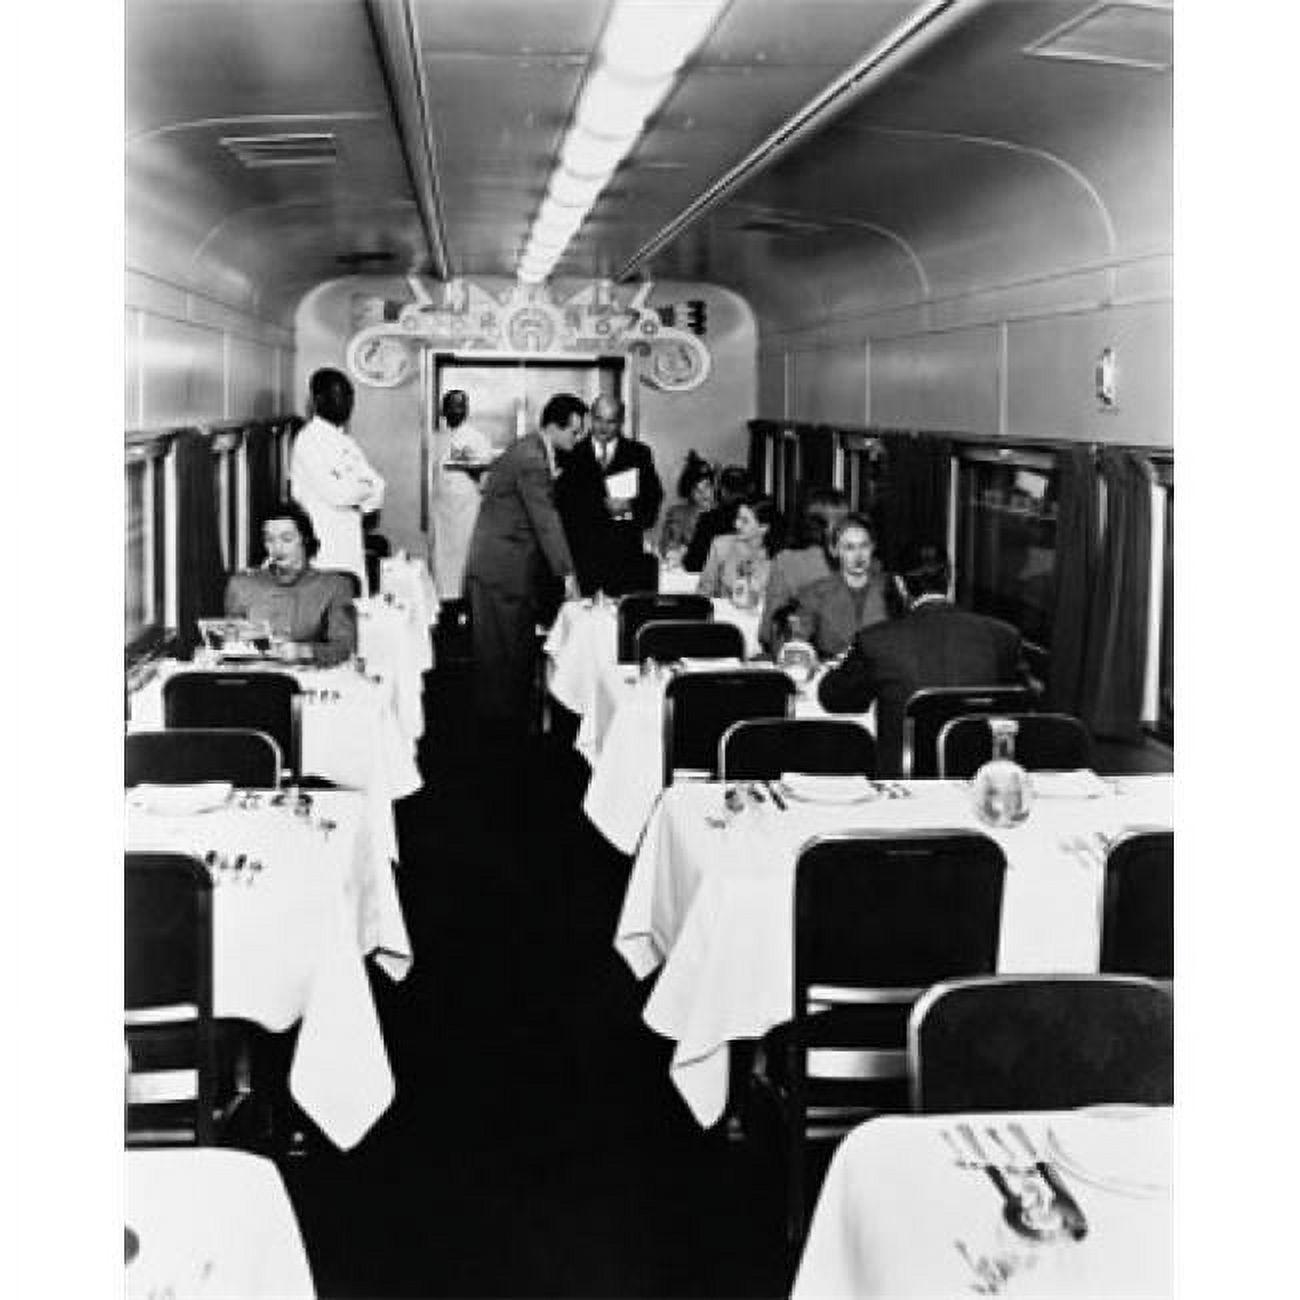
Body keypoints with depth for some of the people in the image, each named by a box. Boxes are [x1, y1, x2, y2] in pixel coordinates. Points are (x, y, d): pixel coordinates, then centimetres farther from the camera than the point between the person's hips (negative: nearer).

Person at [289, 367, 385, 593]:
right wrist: (364, 488, -2)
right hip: (322, 546, -8)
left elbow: (377, 486, 10)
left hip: (351, 543, 8)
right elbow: (333, 492, -19)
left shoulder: (345, 442, 17)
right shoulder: (309, 439, -9)